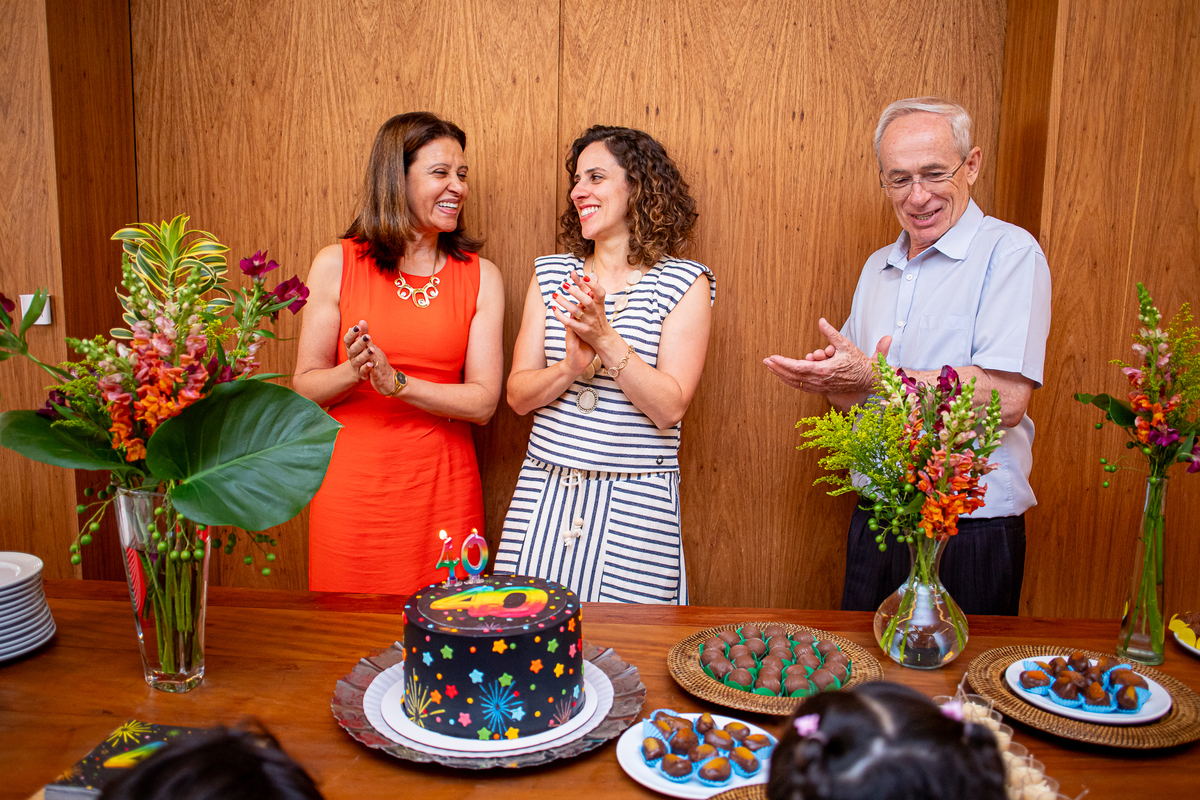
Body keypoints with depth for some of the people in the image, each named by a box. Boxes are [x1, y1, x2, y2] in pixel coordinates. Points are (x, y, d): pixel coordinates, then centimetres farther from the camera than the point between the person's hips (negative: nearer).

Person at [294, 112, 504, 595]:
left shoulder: (480, 277, 2)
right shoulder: (337, 265, 0)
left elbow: (483, 401, -4)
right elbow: (305, 386, 2)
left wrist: (396, 382, -17)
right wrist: (353, 372, -18)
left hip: (442, 489, 1)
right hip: (352, 489, 0)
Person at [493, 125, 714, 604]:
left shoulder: (684, 283, -2)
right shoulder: (552, 276, 9)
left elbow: (670, 407, -10)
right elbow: (519, 395, 4)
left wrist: (607, 340, -20)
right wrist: (570, 368, -15)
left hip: (636, 502, -3)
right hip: (544, 493, 3)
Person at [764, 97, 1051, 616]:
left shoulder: (1010, 252, -10)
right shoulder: (877, 268, 12)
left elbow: (1005, 400, -21)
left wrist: (875, 377, -21)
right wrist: (834, 382, -9)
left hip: (970, 538, -6)